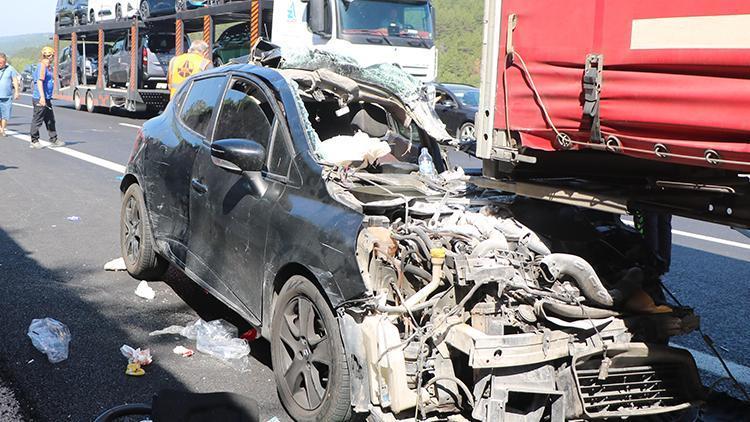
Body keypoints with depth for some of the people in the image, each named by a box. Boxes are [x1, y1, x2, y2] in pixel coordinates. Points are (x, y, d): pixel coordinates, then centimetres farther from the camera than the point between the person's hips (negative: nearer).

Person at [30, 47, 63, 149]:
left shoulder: (48, 67, 16)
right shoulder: (42, 66, -14)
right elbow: (39, 81, -23)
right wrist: (42, 97, -28)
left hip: (47, 99, 10)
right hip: (40, 99, -10)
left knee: (50, 120, 14)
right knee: (37, 120, 0)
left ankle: (54, 140, 20)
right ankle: (34, 141, 8)